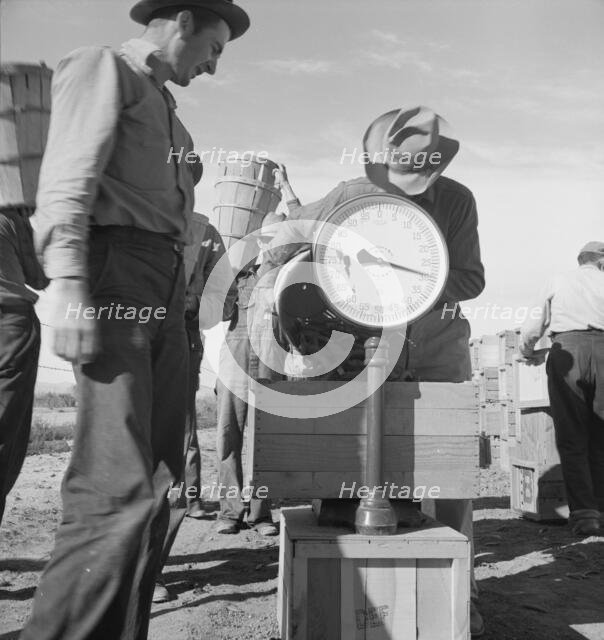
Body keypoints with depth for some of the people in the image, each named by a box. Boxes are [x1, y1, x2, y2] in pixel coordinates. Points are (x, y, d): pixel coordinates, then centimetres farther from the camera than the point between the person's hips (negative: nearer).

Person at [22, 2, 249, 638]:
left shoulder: (164, 107, 31)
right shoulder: (101, 66, 7)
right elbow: (68, 179, -8)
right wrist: (68, 286, -20)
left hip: (166, 292, 9)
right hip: (114, 272, -8)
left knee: (155, 485, 5)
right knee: (120, 489, -17)